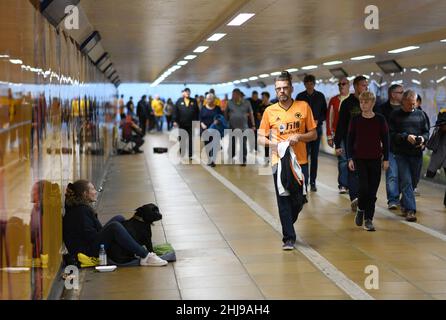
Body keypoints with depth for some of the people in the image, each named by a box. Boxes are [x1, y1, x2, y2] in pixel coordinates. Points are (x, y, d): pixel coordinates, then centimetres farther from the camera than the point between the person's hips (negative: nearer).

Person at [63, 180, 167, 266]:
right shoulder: (81, 211, -17)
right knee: (114, 226, -30)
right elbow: (90, 236, -22)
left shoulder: (82, 207, 14)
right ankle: (145, 257, -32)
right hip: (88, 252, -11)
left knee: (119, 219, 10)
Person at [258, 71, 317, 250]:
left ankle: (288, 225, 34)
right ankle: (289, 238, 3)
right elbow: (261, 138, 7)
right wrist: (274, 144, -13)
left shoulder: (303, 107, 2)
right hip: (279, 161, -1)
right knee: (283, 200, -3)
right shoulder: (270, 111, 3)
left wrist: (299, 137, -13)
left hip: (300, 161, 1)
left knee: (298, 200, 6)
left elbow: (313, 134, 6)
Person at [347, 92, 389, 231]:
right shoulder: (355, 120, 1)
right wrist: (350, 158, -2)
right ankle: (360, 210, 15)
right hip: (359, 159, -1)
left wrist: (386, 159, 1)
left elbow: (385, 140, 4)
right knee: (364, 187, -12)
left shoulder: (380, 119, 0)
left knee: (372, 191, 1)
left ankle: (368, 219, 10)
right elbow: (350, 140, 4)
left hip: (375, 159, 1)